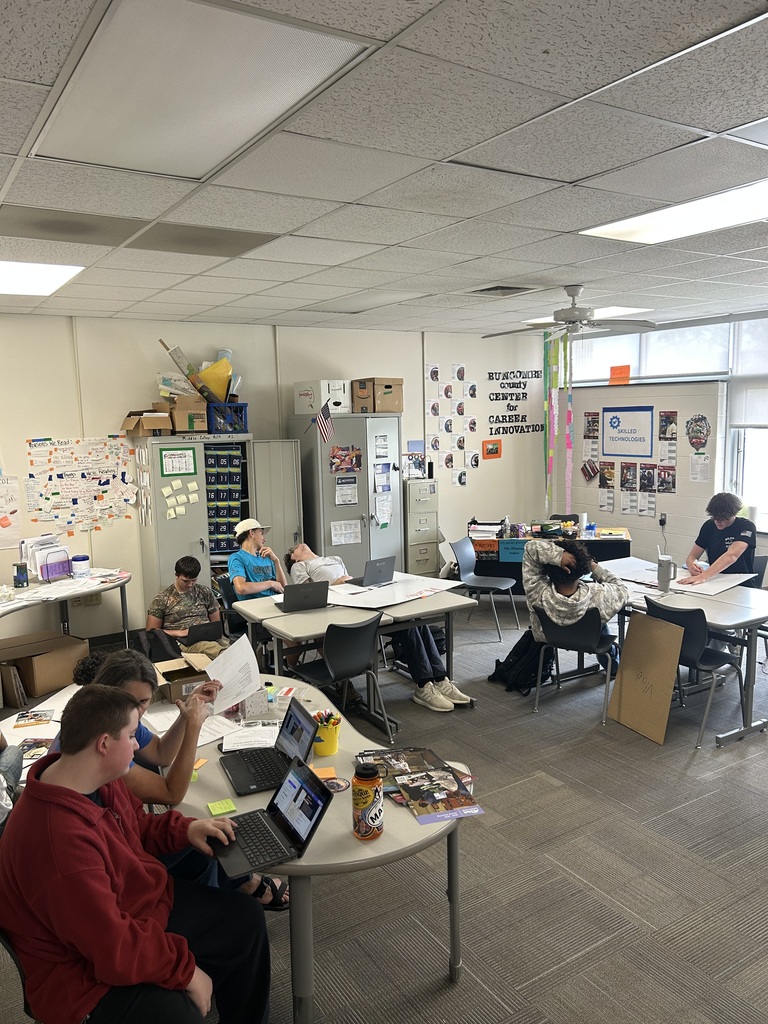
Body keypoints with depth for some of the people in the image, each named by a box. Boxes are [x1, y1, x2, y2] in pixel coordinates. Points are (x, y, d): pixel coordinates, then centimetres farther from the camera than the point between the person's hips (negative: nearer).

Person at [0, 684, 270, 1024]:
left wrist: (185, 829, -3)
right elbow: (114, 950, -32)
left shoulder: (100, 780, -8)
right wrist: (186, 970, -21)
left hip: (149, 903, 9)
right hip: (91, 971, -9)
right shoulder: (58, 838, -37)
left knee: (246, 918, 13)